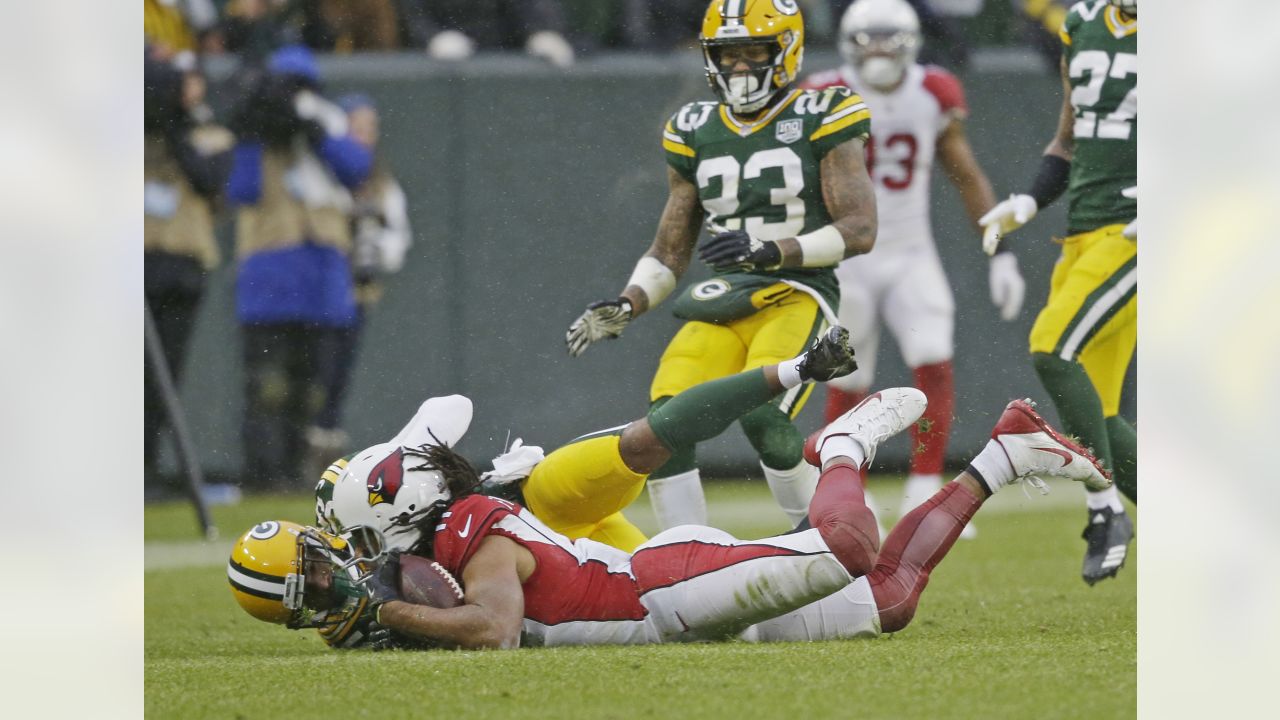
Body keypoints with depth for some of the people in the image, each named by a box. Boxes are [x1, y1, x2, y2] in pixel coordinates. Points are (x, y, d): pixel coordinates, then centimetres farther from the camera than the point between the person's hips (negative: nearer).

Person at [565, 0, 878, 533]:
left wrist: (771, 250, -19)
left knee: (763, 415, -29)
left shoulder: (819, 121, 1)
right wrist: (624, 308, 2)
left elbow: (860, 229, -6)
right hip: (722, 303, 5)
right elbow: (669, 251, 20)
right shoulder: (695, 133, 15)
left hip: (799, 295, -5)